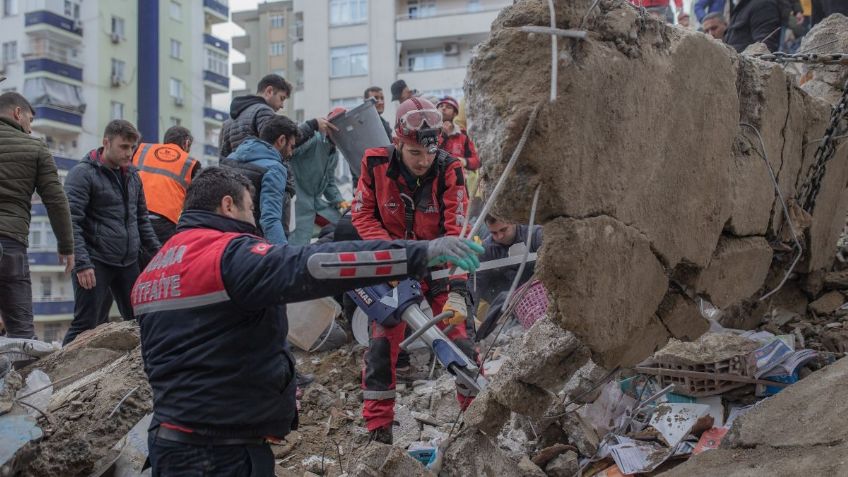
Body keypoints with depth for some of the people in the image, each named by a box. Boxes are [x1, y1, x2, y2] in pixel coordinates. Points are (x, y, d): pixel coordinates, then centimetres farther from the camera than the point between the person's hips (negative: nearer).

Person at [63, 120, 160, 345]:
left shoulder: (132, 175, 14)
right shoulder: (83, 173, -8)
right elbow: (71, 222, -15)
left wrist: (156, 251, 11)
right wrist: (81, 263, -22)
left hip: (129, 263, 7)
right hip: (96, 263, -7)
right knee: (86, 325, -4)